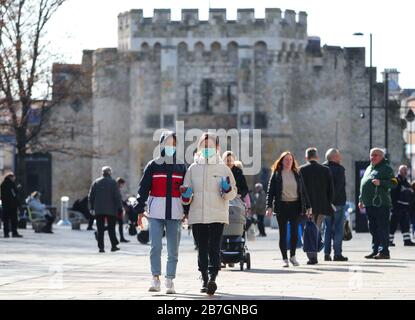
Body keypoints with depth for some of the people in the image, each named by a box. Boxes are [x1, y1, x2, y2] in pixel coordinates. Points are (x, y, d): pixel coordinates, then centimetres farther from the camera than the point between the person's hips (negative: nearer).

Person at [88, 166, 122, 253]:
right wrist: (119, 208, -3)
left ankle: (101, 247, -1)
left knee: (100, 229, 3)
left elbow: (91, 196, 8)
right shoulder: (113, 182, -4)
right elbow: (117, 196, -7)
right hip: (111, 210, -2)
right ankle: (113, 245, 5)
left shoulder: (96, 182, 6)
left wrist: (92, 207, 16)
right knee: (111, 228, 6)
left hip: (98, 210, 2)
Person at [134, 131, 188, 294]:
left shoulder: (182, 167, 10)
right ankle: (155, 279, -4)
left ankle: (170, 281, 10)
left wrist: (187, 211, 6)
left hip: (175, 213, 2)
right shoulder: (153, 166, 5)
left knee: (173, 249, 5)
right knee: (155, 246, -10)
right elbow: (143, 188, 4)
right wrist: (140, 210, -3)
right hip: (156, 213, -2)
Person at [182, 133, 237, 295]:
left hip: (217, 216, -2)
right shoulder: (193, 169, 10)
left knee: (214, 247, -14)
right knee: (202, 249, 6)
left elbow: (233, 193, 8)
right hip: (197, 216, 3)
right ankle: (204, 279, 15)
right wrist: (186, 196, -7)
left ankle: (212, 277, -23)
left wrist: (227, 189, -13)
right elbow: (186, 198, 15)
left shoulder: (223, 169, 5)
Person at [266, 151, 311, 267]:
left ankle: (292, 256, 14)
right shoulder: (276, 175, 3)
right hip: (281, 206, -1)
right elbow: (270, 191, 0)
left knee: (294, 232, -3)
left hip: (295, 206, 2)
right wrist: (269, 206, -11)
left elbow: (303, 191, 12)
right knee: (283, 234, 1)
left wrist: (307, 206, 7)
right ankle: (285, 259, 6)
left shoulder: (297, 174, 10)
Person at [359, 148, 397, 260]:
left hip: (381, 204, -8)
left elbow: (393, 183, -10)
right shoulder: (369, 168, 22)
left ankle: (384, 251, -9)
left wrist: (381, 183, -22)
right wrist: (361, 200, 23)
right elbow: (363, 184, 27)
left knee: (382, 228, -8)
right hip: (369, 204, 8)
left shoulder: (386, 168, -2)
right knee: (373, 228, 11)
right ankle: (375, 250, 17)